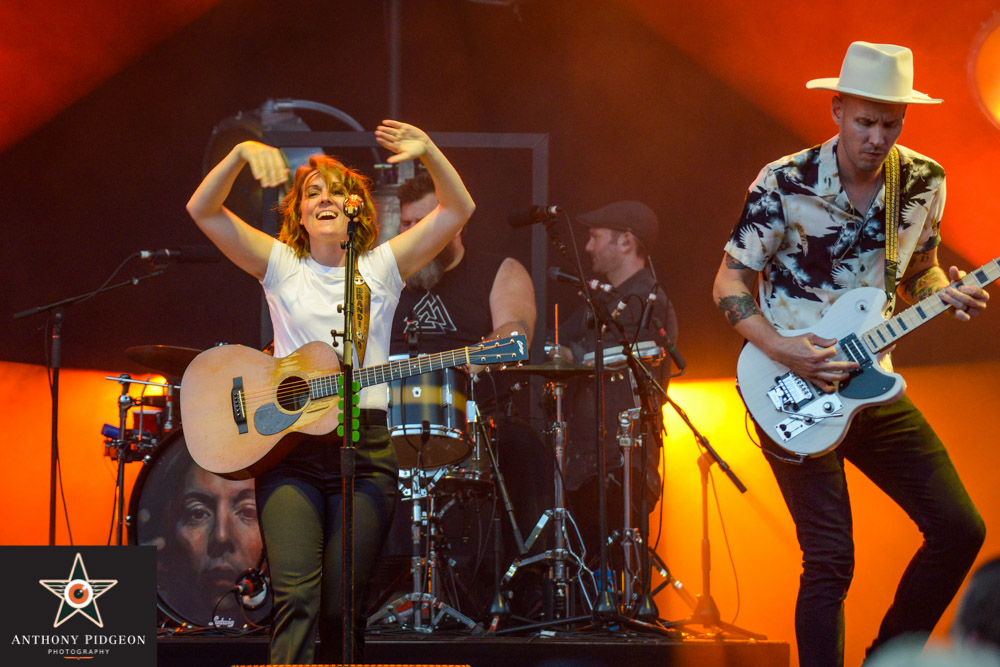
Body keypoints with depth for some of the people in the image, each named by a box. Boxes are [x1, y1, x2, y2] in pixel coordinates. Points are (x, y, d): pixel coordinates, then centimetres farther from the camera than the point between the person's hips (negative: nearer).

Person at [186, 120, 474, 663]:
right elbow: (203, 210, 0)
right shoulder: (281, 266, 9)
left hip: (366, 448, 1)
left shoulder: (382, 267, 10)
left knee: (341, 607, -2)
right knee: (296, 595, -17)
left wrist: (428, 152, -15)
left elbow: (458, 209, 1)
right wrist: (243, 154, -15)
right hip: (289, 448, -1)